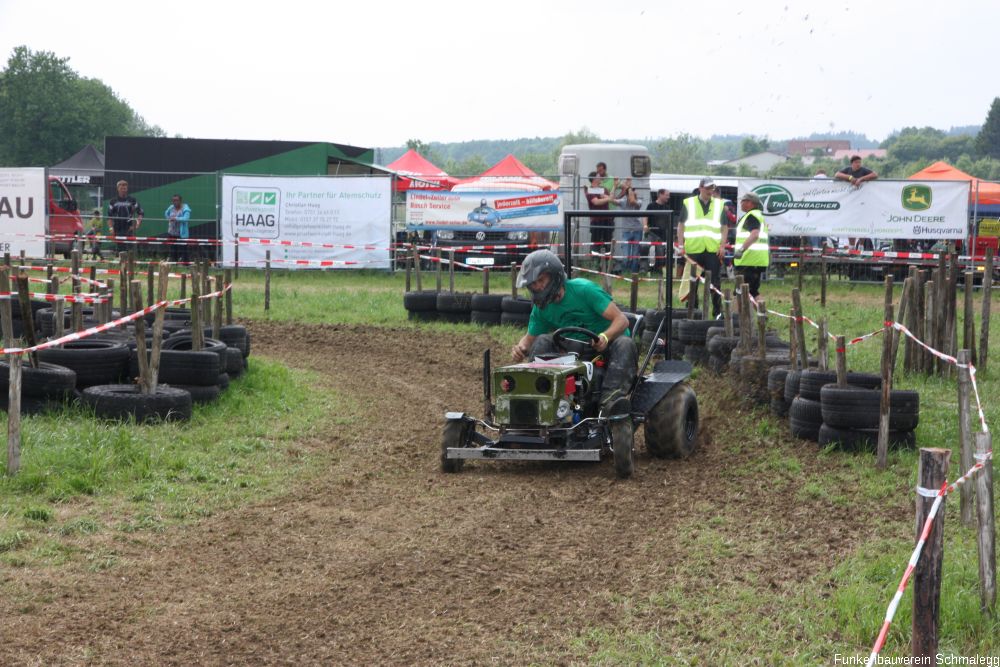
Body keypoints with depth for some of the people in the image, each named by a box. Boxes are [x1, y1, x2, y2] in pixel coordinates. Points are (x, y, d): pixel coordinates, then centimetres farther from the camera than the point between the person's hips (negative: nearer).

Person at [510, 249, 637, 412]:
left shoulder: (583, 289, -17)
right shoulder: (541, 308, 3)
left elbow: (621, 320, -20)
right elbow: (530, 337, 15)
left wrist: (604, 337, -41)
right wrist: (520, 348, -10)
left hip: (605, 349, -5)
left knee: (625, 344, -36)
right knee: (542, 341, -13)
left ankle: (610, 397, -54)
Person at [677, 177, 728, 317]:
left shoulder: (719, 205, 10)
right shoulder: (688, 203, 6)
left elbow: (724, 227, 11)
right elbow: (681, 225, 7)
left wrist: (722, 246, 0)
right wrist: (681, 245, -2)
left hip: (713, 249, 0)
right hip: (693, 249, 0)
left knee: (715, 282, -1)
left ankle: (718, 312, 5)